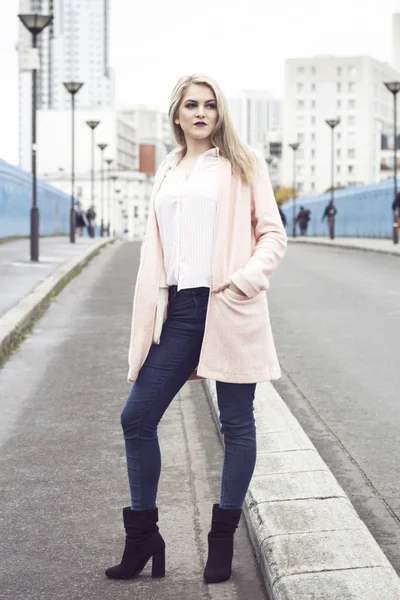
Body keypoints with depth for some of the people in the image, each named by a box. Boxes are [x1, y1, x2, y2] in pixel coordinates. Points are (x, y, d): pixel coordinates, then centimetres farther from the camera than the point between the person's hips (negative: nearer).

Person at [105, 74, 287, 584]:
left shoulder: (242, 163, 6)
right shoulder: (167, 173, 17)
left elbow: (273, 233, 2)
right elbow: (154, 248, 17)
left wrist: (249, 277, -17)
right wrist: (146, 319, 8)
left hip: (228, 309, -4)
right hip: (178, 311, 4)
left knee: (236, 423, 3)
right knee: (136, 417, 2)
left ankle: (223, 540, 17)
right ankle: (142, 537, 17)